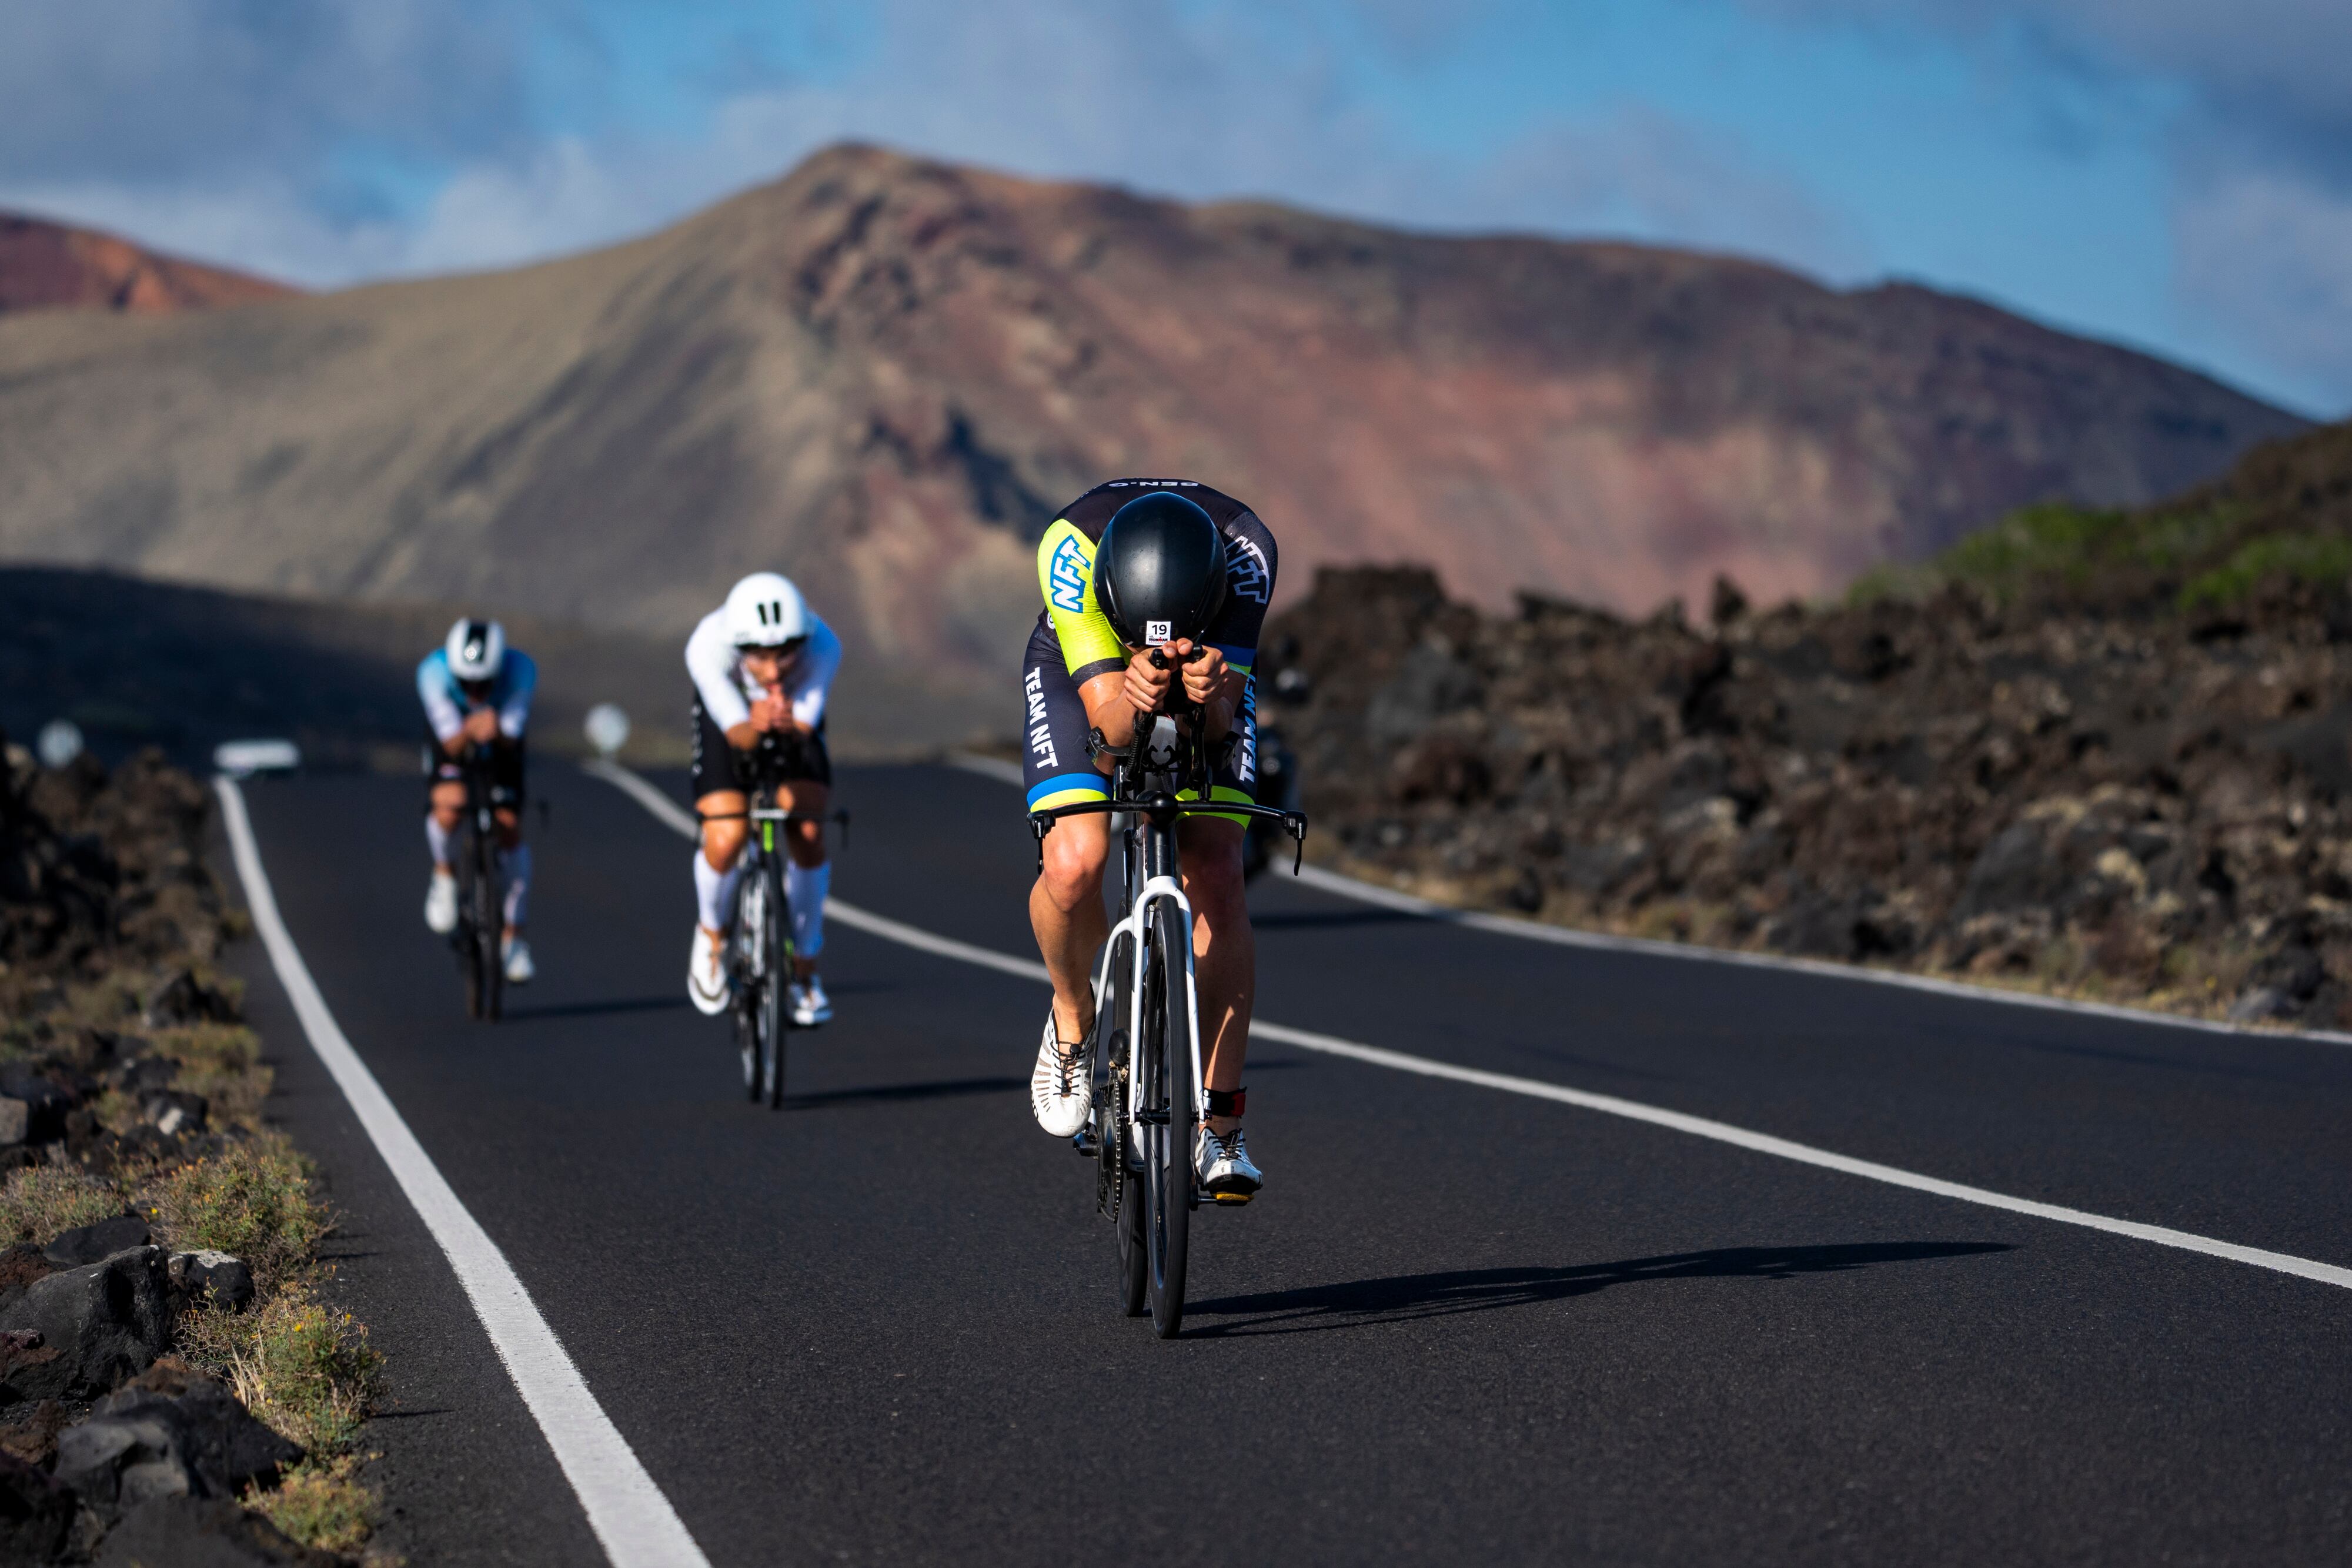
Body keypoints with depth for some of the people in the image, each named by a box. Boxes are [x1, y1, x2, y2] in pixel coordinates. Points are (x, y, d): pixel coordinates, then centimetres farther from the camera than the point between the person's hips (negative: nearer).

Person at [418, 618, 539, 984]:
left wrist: (497, 732, -57)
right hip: (452, 736, -1)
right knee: (449, 805, -30)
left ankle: (514, 937, 7)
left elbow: (511, 741, -33)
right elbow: (451, 744, -35)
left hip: (501, 739, 1)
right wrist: (469, 731, -57)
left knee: (510, 830, -9)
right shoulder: (434, 671, -36)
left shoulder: (521, 669, -35)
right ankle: (444, 874, 3)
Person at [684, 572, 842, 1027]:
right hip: (729, 719, -1)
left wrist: (789, 724, -63)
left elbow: (804, 728, -39)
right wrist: (754, 728, -62)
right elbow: (736, 731, -39)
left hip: (796, 722, 1)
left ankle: (803, 969, 0)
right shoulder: (708, 647, -38)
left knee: (808, 835, -18)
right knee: (725, 840, -20)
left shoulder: (822, 646, -37)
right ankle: (712, 932, 14)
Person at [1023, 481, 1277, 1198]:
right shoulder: (1072, 545, -38)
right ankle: (1073, 1019, 6)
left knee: (1217, 882, -17)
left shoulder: (1246, 551, -36)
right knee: (1074, 862, -26)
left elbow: (1219, 725, -31)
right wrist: (1130, 697, -58)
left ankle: (1220, 1126, -7)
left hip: (1209, 689, 1)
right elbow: (1106, 717, -36)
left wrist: (1214, 692, -53)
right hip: (1082, 671, -1)